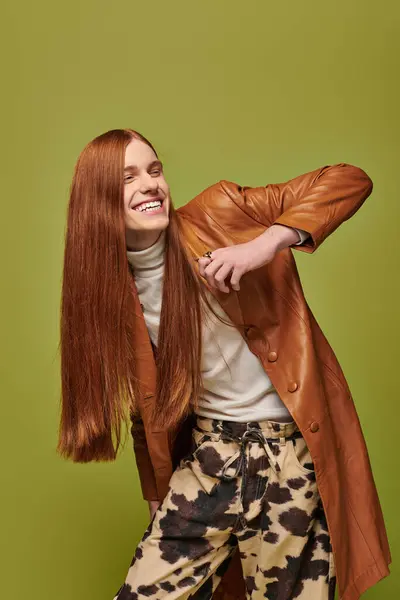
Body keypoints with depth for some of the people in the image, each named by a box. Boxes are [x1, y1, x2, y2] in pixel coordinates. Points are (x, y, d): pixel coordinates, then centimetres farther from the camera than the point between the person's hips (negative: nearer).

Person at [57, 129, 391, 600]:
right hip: (208, 456, 4)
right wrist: (159, 502, 18)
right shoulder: (112, 291, 4)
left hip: (293, 453, -3)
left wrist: (268, 243, -26)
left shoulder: (218, 214, -7)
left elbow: (350, 181, -11)